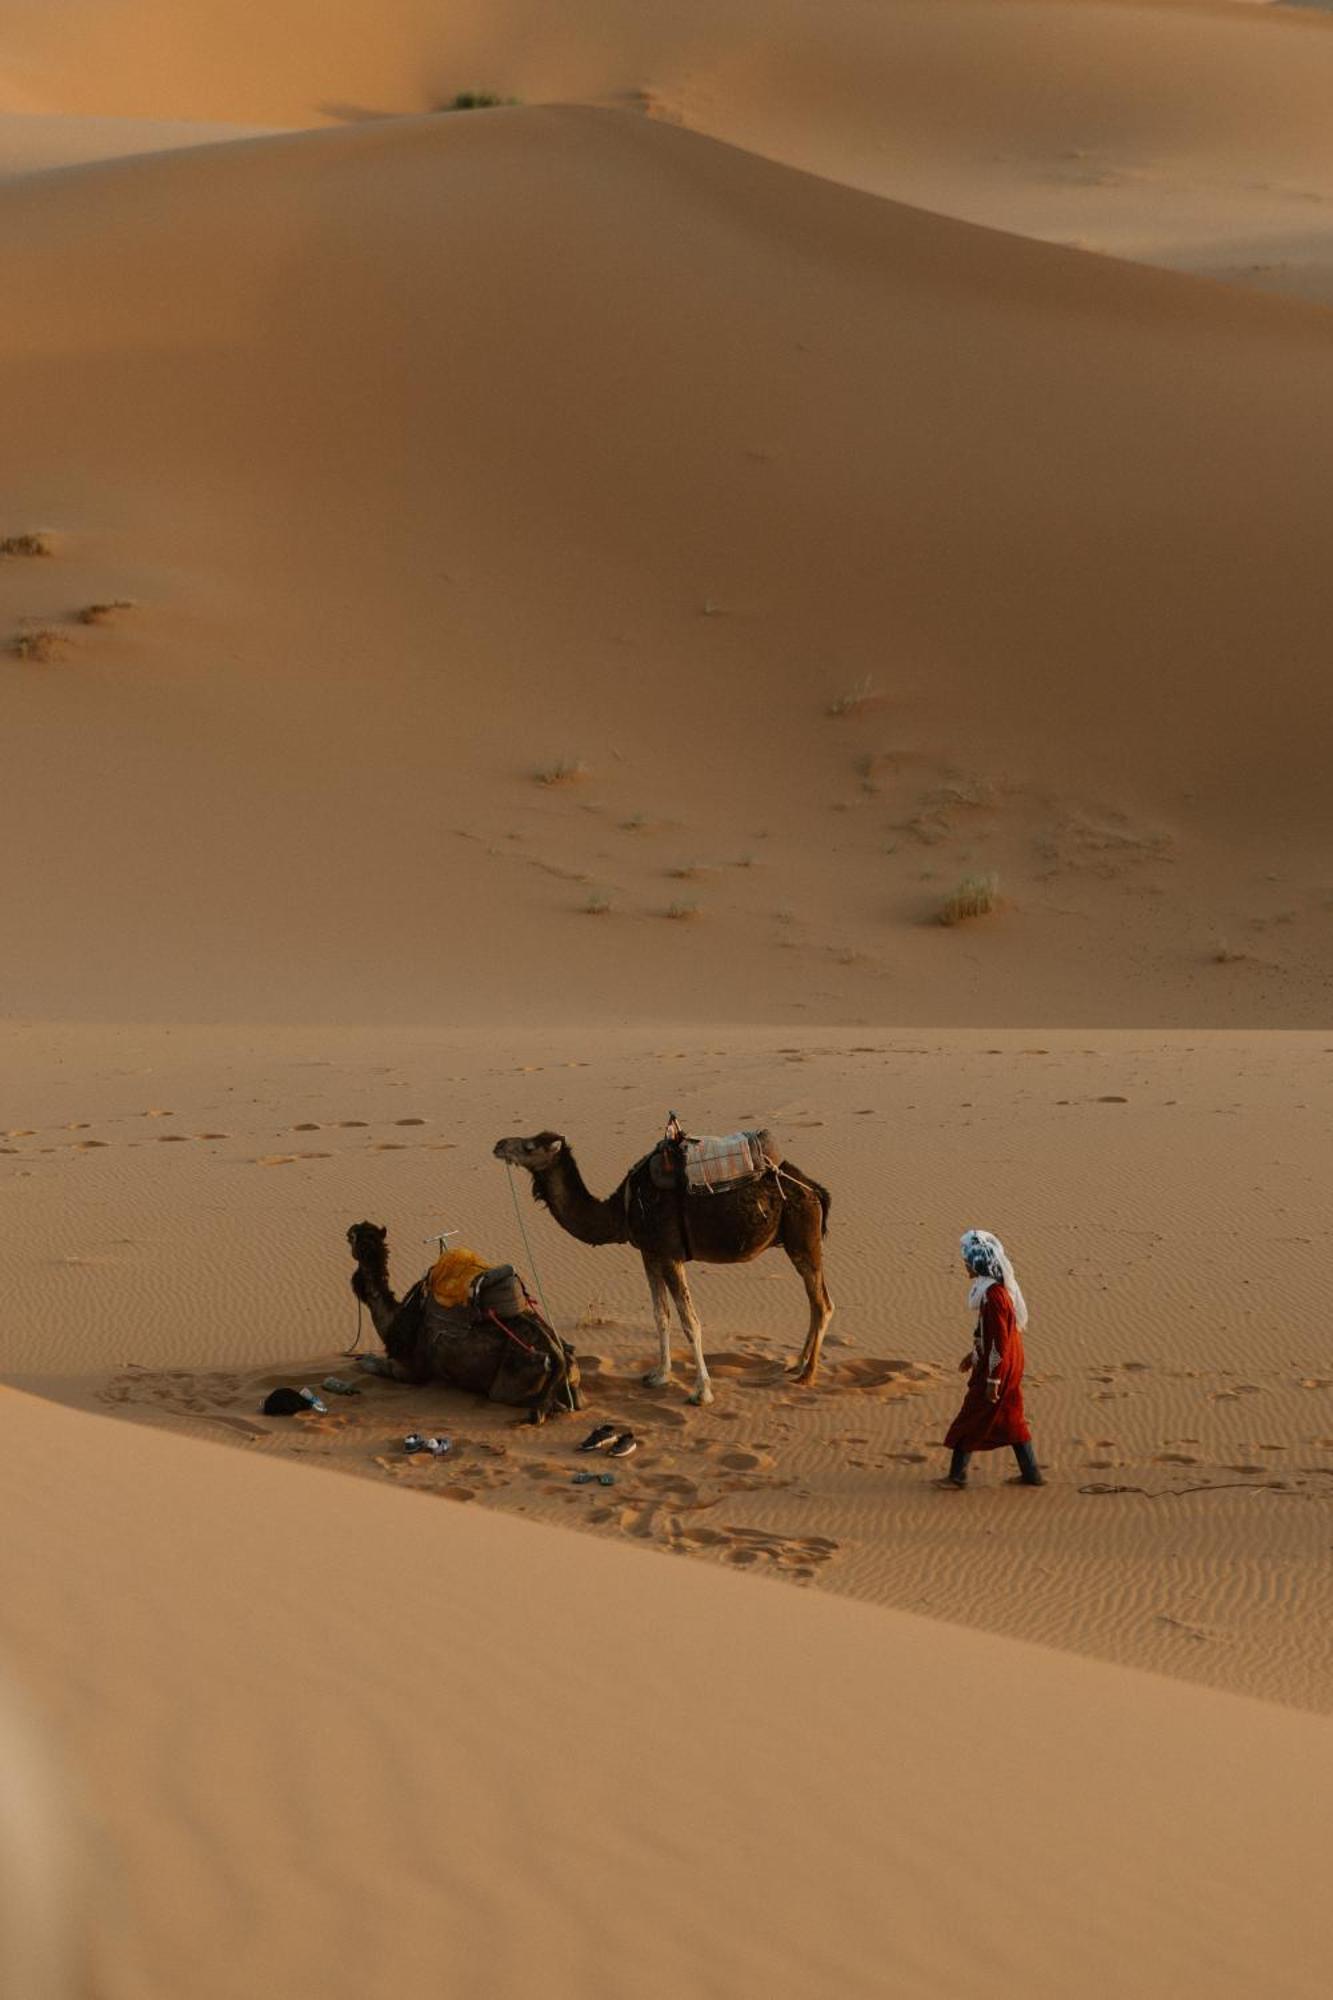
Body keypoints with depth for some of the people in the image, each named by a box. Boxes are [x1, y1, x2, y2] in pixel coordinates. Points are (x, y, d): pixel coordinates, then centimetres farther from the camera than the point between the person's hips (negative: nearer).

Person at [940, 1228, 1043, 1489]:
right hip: (1010, 1366, 9)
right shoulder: (1001, 1287, 6)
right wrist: (974, 1355, 25)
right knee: (1011, 1419, 16)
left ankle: (957, 1474, 14)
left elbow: (1000, 1339, -24)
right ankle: (1031, 1473, 21)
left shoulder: (993, 1294, -24)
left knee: (972, 1417, 3)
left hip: (997, 1368, -9)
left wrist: (993, 1380, -21)